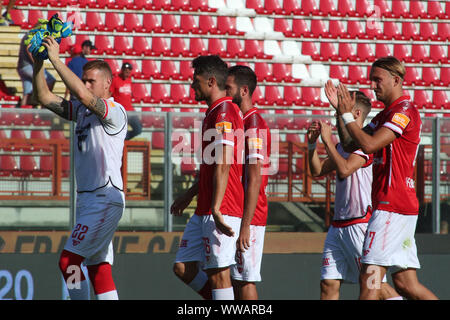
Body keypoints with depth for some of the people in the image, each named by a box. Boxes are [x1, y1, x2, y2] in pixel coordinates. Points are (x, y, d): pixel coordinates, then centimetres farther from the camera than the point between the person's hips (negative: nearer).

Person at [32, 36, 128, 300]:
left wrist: (57, 59, -25)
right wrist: (39, 63, -2)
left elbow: (83, 95, -27)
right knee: (98, 267, 6)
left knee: (69, 260, -13)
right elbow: (45, 98, 11)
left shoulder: (115, 111, -11)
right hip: (87, 198, 9)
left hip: (106, 199, -9)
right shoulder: (82, 110, 15)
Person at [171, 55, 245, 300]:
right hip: (204, 211, 10)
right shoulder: (214, 112, 19)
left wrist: (216, 209, -24)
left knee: (218, 273, -7)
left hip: (222, 210, -10)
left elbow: (223, 166, -20)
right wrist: (190, 195, 33)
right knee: (183, 267, 9)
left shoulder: (224, 112, -13)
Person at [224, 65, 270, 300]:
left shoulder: (254, 126, -14)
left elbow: (254, 180, -19)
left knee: (244, 280, -8)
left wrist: (245, 225, -22)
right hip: (233, 216, 10)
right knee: (236, 280, 10)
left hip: (248, 217, -10)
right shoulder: (238, 122, 17)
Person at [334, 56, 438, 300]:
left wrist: (347, 115, -9)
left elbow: (369, 144, -20)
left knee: (369, 279, -12)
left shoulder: (404, 111, -11)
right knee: (406, 284, 7)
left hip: (392, 207, -10)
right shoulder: (385, 115, 20)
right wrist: (342, 111, 13)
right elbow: (350, 144, 22)